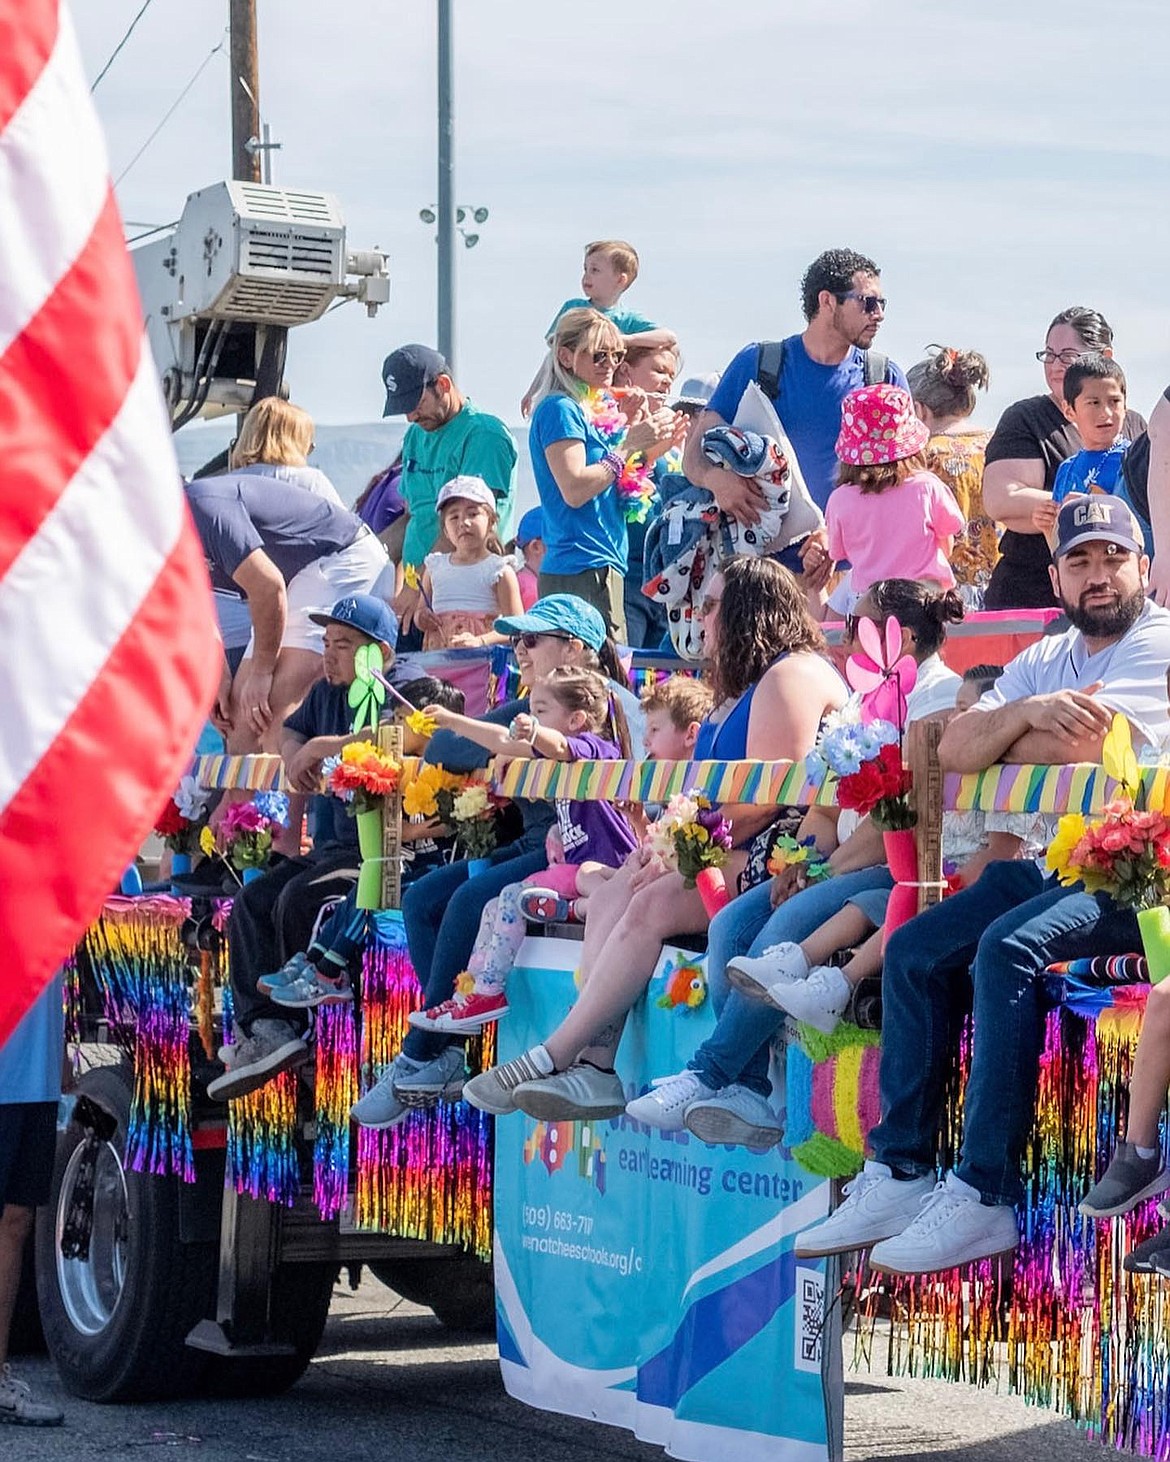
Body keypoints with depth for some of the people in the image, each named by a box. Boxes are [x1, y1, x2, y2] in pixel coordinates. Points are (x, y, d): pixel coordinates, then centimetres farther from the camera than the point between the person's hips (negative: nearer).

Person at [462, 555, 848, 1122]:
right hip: (733, 857, 10)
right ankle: (593, 1067, -25)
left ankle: (551, 1059, -23)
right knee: (611, 898, -11)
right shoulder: (738, 688, 25)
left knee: (651, 903, -26)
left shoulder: (791, 677, -9)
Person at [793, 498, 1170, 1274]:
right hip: (1048, 862, 8)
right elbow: (955, 750, 6)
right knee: (915, 950, -6)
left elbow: (1076, 744, -20)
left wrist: (1004, 738, -1)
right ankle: (899, 1175, -7)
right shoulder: (1045, 660, 18)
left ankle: (986, 1199, -31)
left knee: (1007, 948, -31)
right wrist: (1030, 712, -14)